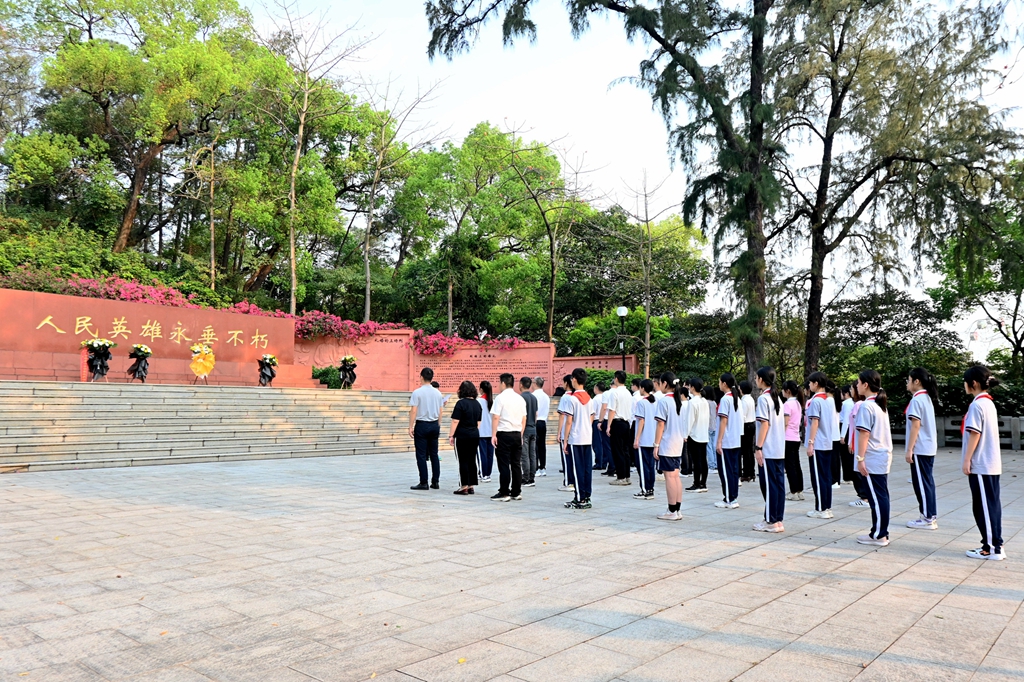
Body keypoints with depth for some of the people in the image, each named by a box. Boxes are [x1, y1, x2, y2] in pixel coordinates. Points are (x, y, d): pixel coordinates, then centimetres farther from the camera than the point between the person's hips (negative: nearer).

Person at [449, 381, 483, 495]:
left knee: (463, 461, -2)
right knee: (472, 461, 9)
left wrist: (451, 435, -9)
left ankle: (464, 487, -1)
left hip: (462, 436, -6)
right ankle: (471, 486, 12)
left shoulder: (461, 403, -11)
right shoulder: (477, 404, 10)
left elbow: (455, 421, -13)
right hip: (475, 435, 6)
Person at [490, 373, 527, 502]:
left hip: (504, 434, -6)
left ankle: (504, 493, 0)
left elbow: (496, 417, -13)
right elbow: (524, 419, 13)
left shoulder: (500, 397, -9)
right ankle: (516, 492, 13)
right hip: (517, 434, 6)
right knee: (516, 464, 9)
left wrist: (494, 435, -9)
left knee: (504, 465, -2)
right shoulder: (520, 398, 10)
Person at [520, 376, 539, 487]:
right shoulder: (534, 397, 11)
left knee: (525, 456, -4)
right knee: (532, 455, 8)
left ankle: (526, 480, -2)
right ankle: (531, 479, 11)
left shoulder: (521, 397, -12)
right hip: (533, 429, 7)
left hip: (525, 429, -7)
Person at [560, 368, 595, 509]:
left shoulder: (572, 398, -12)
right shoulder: (589, 398, 8)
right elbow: (591, 419, 13)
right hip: (588, 439, 6)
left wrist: (565, 440, -7)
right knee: (587, 468, 9)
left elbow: (569, 421, -12)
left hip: (575, 439, -6)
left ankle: (579, 499, 1)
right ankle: (587, 498, 14)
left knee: (577, 469, -2)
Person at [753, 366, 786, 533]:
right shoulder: (777, 398, 14)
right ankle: (778, 520, 13)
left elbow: (765, 424, -16)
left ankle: (771, 521, 1)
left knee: (768, 485, -3)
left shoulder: (763, 398, -11)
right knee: (778, 484, 8)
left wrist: (758, 447, -15)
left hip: (768, 450, -8)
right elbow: (780, 424, 15)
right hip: (780, 449, 8)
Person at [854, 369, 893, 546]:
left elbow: (864, 434, -18)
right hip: (883, 457, 9)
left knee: (876, 498, -3)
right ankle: (882, 533, 17)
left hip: (872, 460, -9)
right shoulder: (880, 405, 14)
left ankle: (878, 535, 3)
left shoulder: (866, 406, -15)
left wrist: (860, 458, -16)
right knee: (881, 496, 12)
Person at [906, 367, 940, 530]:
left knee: (921, 483, -3)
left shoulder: (917, 399, -15)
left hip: (920, 449, -9)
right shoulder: (927, 397, 13)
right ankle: (931, 515, 17)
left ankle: (927, 519, 2)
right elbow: (924, 424, 15)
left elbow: (916, 425, -19)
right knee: (927, 481, 12)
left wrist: (909, 449, -17)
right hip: (929, 447, 9)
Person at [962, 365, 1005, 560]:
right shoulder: (988, 402, 13)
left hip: (980, 465, -9)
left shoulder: (977, 404, -15)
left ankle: (990, 548, 4)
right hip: (992, 463, 9)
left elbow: (975, 434, -18)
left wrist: (967, 460, -15)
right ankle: (996, 545, 17)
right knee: (991, 504, 12)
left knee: (984, 506, -2)